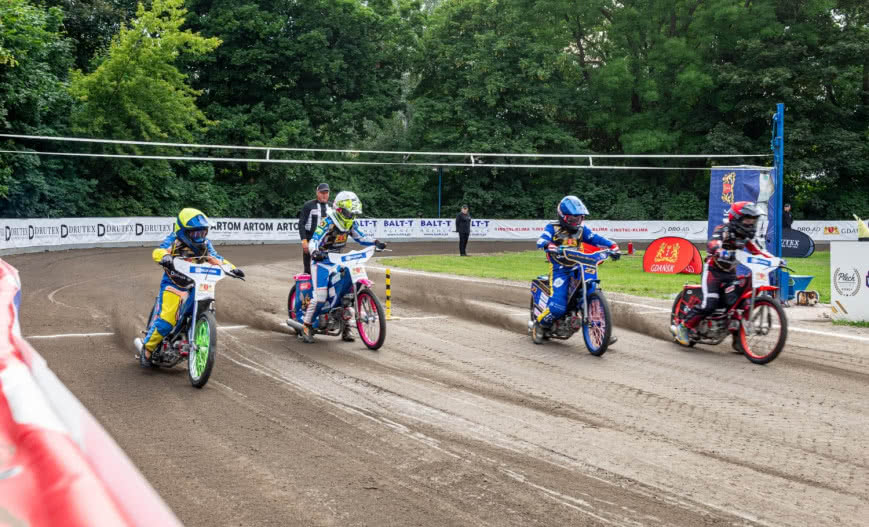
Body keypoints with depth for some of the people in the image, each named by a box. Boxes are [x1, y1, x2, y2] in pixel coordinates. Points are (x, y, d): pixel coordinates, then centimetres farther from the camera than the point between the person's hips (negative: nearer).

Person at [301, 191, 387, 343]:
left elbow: (360, 237, 11)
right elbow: (314, 240, -27)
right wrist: (314, 252, -48)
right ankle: (307, 326, -4)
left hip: (338, 262, 7)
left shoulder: (350, 223, 2)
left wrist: (375, 242, -6)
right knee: (320, 296, -16)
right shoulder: (327, 222, -20)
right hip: (322, 262, -7)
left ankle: (346, 328, 11)